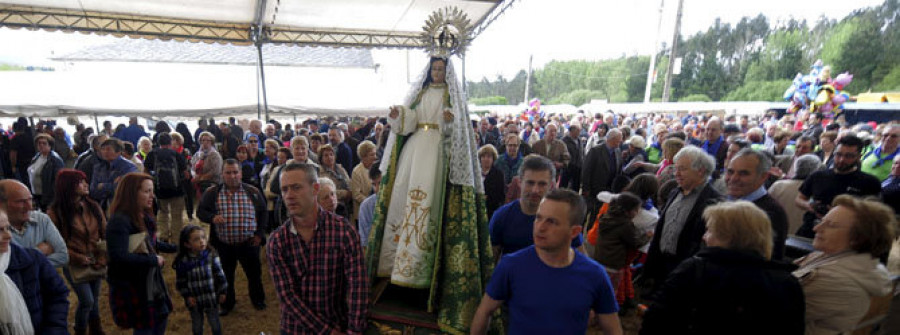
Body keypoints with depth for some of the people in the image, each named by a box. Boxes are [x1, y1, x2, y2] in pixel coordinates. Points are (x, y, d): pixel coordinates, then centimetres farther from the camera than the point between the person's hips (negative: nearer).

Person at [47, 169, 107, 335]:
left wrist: (102, 258, -6)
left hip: (96, 263, 4)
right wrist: (78, 258, -14)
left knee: (95, 298, 15)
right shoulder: (56, 212, -10)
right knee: (87, 301, -5)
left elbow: (105, 233, 4)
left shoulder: (93, 206, 1)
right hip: (75, 265, -4)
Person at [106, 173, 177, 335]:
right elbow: (119, 257, -32)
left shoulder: (144, 217, 3)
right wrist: (154, 260, -24)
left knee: (161, 317, 20)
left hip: (151, 280, 9)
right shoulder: (119, 221, -25)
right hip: (131, 285, -8)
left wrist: (175, 248, 16)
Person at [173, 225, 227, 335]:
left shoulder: (211, 255, -14)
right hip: (194, 300, 1)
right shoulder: (182, 261, -13)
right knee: (197, 325, 20)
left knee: (215, 323, 16)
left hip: (211, 297, 0)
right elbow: (180, 281, -3)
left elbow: (220, 274, -6)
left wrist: (222, 292, -3)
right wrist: (187, 296, -9)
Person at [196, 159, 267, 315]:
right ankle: (227, 303, 36)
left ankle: (258, 299, 37)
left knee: (254, 273, 14)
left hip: (249, 243, 0)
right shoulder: (212, 192, -2)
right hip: (223, 245, 0)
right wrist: (212, 218, -19)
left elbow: (263, 213, 7)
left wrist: (260, 234, 0)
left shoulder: (253, 191, -1)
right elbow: (200, 211, 3)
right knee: (225, 275, 15)